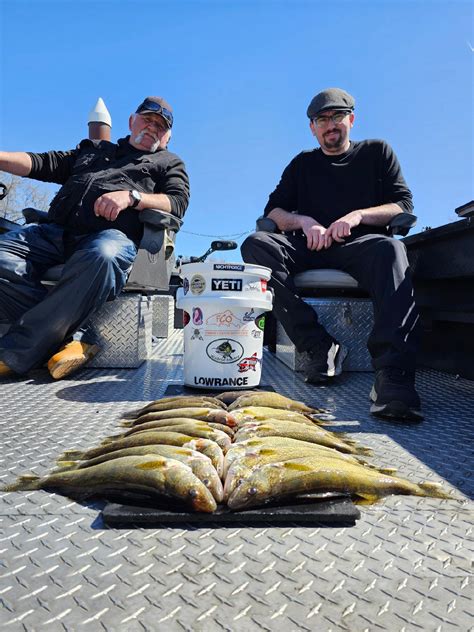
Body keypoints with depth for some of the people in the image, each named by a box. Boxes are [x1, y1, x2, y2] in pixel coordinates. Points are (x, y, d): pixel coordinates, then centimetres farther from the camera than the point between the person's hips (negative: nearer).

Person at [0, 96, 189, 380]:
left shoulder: (169, 163, 26)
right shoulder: (93, 149, 36)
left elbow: (178, 202, 6)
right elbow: (43, 164, 27)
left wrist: (131, 196, -10)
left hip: (113, 234, -3)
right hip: (56, 229, 4)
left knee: (102, 258, -41)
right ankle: (77, 335, -24)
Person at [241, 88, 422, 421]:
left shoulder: (376, 151, 19)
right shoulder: (303, 163, 23)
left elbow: (404, 206, 8)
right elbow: (272, 211, 13)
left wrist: (358, 215, -11)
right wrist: (304, 221, -9)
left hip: (360, 245, -2)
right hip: (311, 249, 2)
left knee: (390, 248, -37)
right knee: (257, 244, -26)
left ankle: (393, 375, -49)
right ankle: (319, 347, -32)